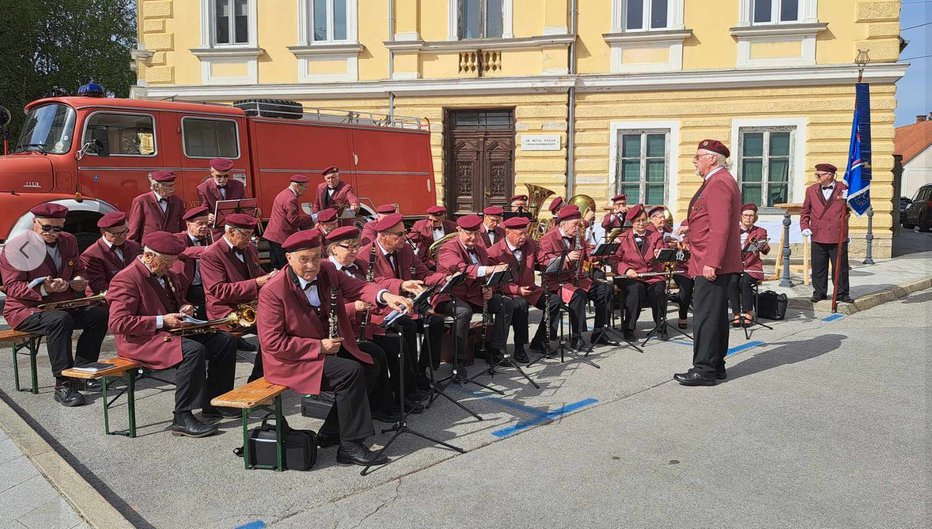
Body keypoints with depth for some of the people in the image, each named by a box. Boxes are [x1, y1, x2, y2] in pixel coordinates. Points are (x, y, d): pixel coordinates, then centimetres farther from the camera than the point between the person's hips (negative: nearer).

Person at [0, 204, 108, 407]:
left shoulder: (68, 241, 8)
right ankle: (63, 385, -31)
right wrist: (43, 289, -33)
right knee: (60, 320, -36)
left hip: (63, 305, 7)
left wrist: (77, 282, -6)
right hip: (25, 309, -6)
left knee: (100, 314, -16)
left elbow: (79, 271, 20)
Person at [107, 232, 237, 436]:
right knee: (193, 350, -34)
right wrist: (162, 321, -25)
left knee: (226, 341, -1)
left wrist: (185, 308, 5)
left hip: (172, 332, 9)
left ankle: (213, 403, 8)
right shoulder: (127, 279, -15)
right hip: (141, 341, -9)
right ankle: (182, 419, -26)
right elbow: (117, 323, -23)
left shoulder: (168, 275, 13)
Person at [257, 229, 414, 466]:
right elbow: (272, 343, -21)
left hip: (327, 347, 8)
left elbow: (358, 287, -10)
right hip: (291, 360, -8)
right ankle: (350, 446, -15)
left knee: (369, 367, -5)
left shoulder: (327, 273, -1)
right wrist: (319, 347, -22)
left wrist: (385, 296, -33)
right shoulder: (273, 291, -20)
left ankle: (330, 433, 4)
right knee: (350, 372, -24)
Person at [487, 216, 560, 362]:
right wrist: (517, 290, -22)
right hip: (507, 292, -6)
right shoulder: (494, 252, -13)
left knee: (555, 300, -10)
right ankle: (519, 348, -20)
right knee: (520, 304, -36)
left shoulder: (530, 244, 5)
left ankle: (539, 343, 1)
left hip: (529, 288, 6)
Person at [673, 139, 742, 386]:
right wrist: (692, 226, 19)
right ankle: (716, 365, 22)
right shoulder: (721, 181, 18)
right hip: (720, 264, 11)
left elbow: (720, 228, -23)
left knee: (705, 316, -7)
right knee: (716, 314, 14)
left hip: (712, 264, -11)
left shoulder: (718, 184, -16)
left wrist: (711, 262, -25)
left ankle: (704, 370, -2)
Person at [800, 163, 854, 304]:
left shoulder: (844, 188, 2)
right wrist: (804, 227, 1)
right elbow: (805, 211, 15)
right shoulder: (811, 190, 9)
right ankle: (819, 292, 18)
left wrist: (848, 199, -18)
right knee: (818, 267, 7)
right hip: (818, 237, 2)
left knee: (840, 267, 4)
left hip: (838, 237, -2)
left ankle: (842, 293, 15)